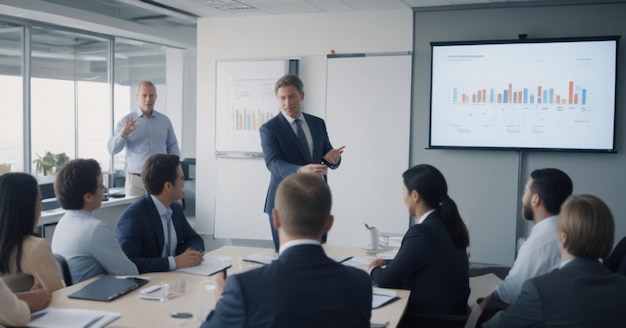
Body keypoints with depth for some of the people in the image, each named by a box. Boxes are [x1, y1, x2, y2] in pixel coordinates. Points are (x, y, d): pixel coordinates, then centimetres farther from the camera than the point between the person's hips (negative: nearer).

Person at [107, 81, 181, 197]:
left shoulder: (165, 120, 11)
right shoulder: (126, 121, 3)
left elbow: (173, 147, 15)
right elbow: (112, 149, -2)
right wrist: (123, 134, -19)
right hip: (136, 180, -2)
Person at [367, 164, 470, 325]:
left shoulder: (423, 232, -24)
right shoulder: (445, 222, 3)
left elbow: (386, 280, -17)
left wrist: (374, 269, 3)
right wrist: (388, 263, 12)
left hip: (430, 316, -8)